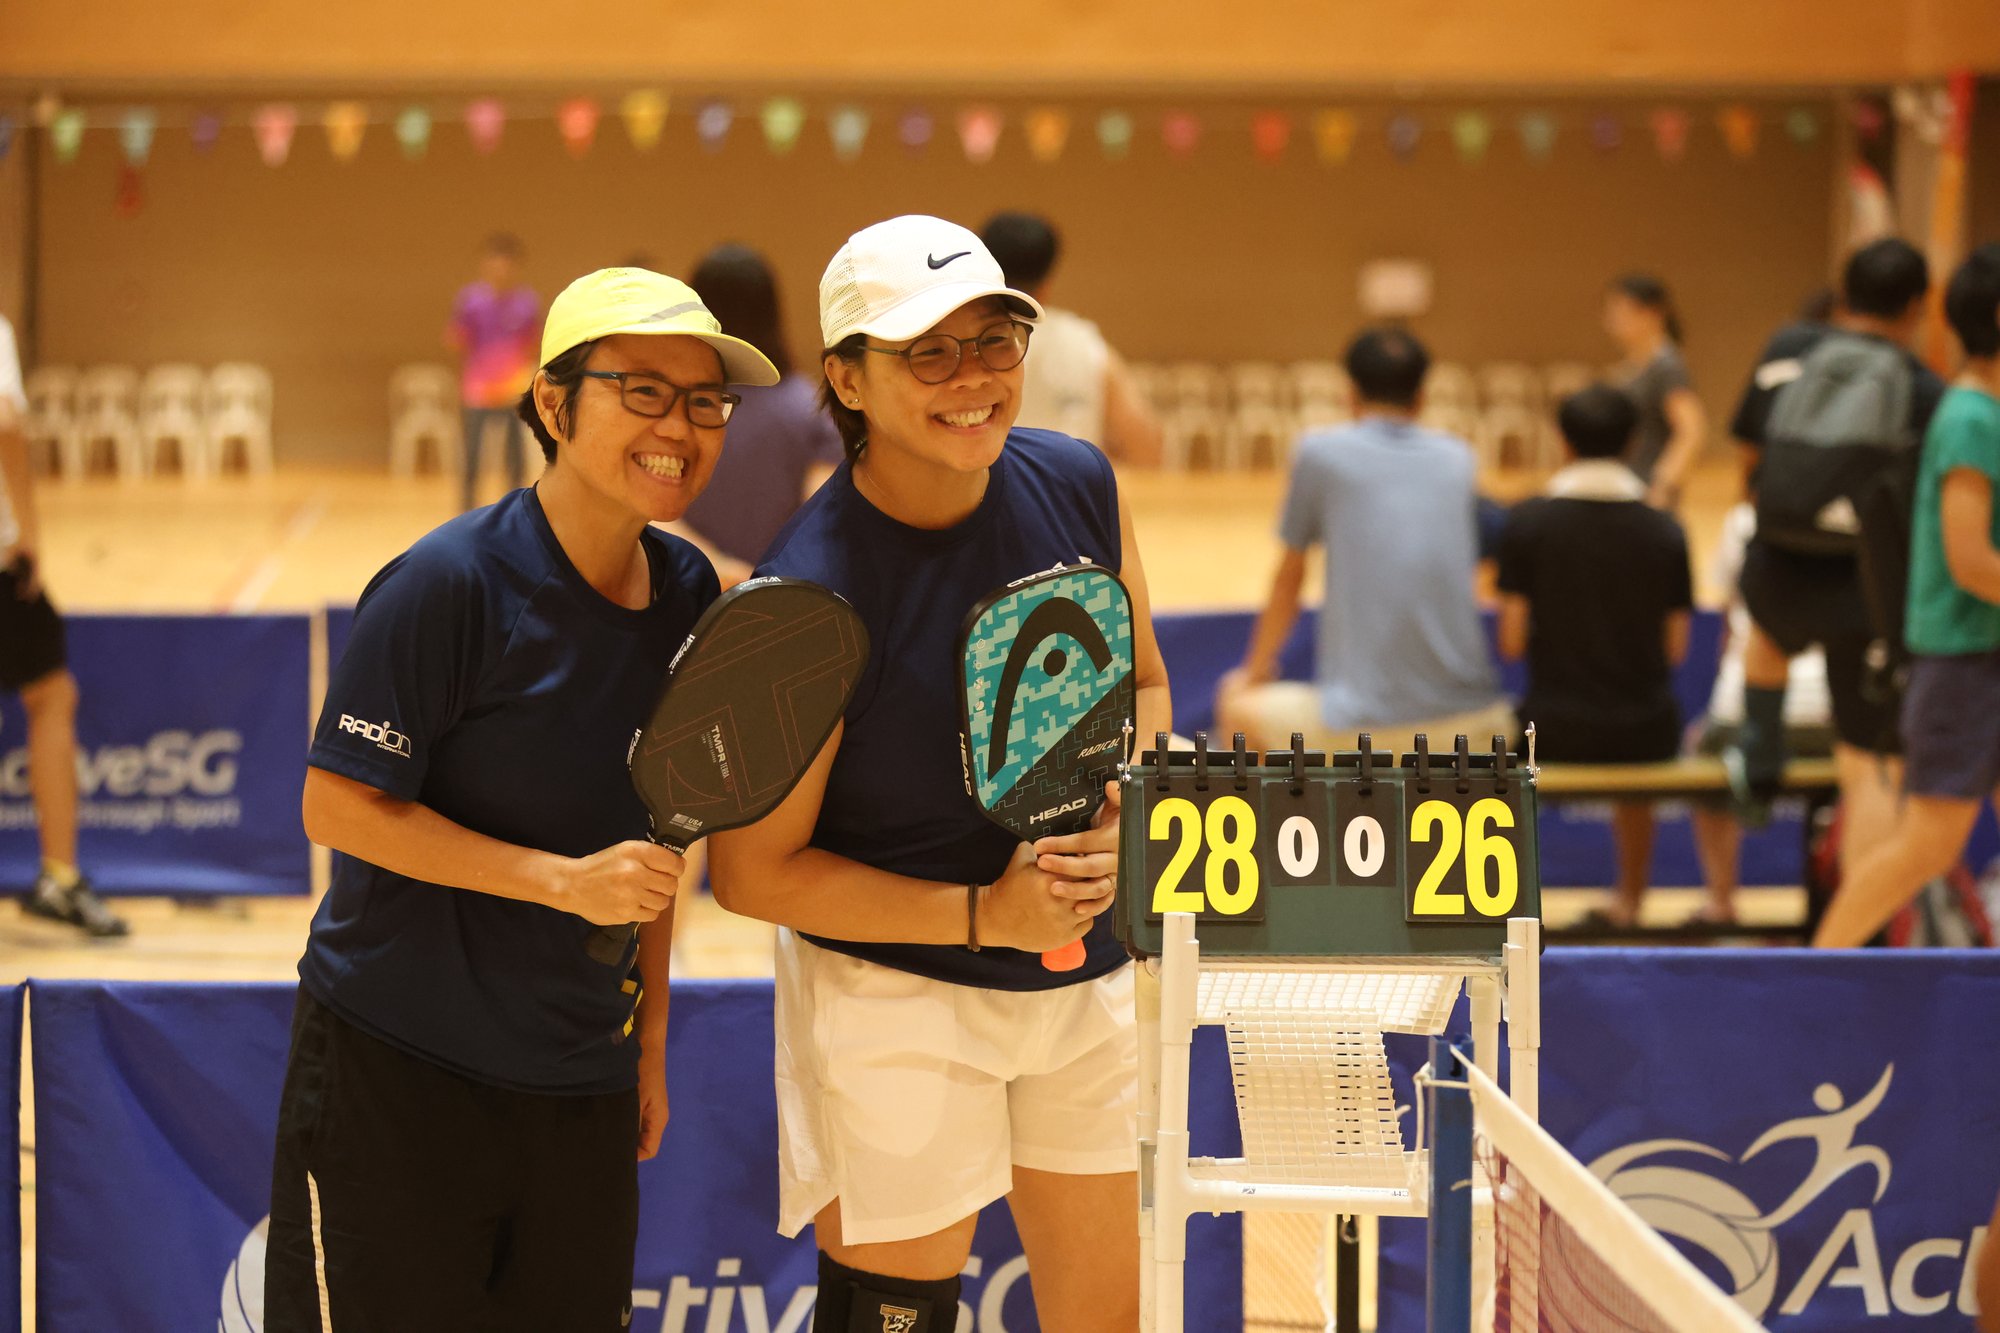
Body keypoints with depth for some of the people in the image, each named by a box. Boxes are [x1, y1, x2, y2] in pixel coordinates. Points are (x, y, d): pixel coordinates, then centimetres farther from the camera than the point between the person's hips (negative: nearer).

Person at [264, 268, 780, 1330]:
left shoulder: (687, 594, 4)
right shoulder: (450, 584, -16)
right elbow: (338, 807, -16)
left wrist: (647, 1029, 16)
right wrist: (565, 881, -22)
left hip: (581, 1085, 6)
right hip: (396, 1073, -6)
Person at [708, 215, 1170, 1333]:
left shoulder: (1080, 486, -4)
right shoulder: (809, 598, -22)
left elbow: (1145, 684, 13)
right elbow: (752, 870, -16)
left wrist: (1118, 814, -8)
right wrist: (985, 915, -22)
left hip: (1087, 981, 6)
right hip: (894, 997, -6)